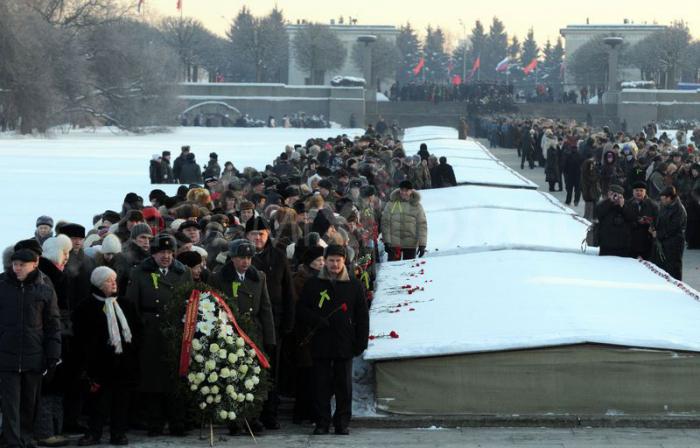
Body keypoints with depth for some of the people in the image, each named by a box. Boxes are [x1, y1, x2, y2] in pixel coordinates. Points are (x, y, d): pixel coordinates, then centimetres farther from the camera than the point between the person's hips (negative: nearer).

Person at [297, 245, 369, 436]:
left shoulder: (354, 285, 6)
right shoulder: (313, 284, 6)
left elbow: (362, 316, 7)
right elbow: (302, 310, 8)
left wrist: (361, 341, 0)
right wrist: (317, 321, -10)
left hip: (345, 344, 0)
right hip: (320, 344, 0)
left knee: (344, 385, 3)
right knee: (321, 385, 2)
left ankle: (342, 423, 11)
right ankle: (322, 423, 9)